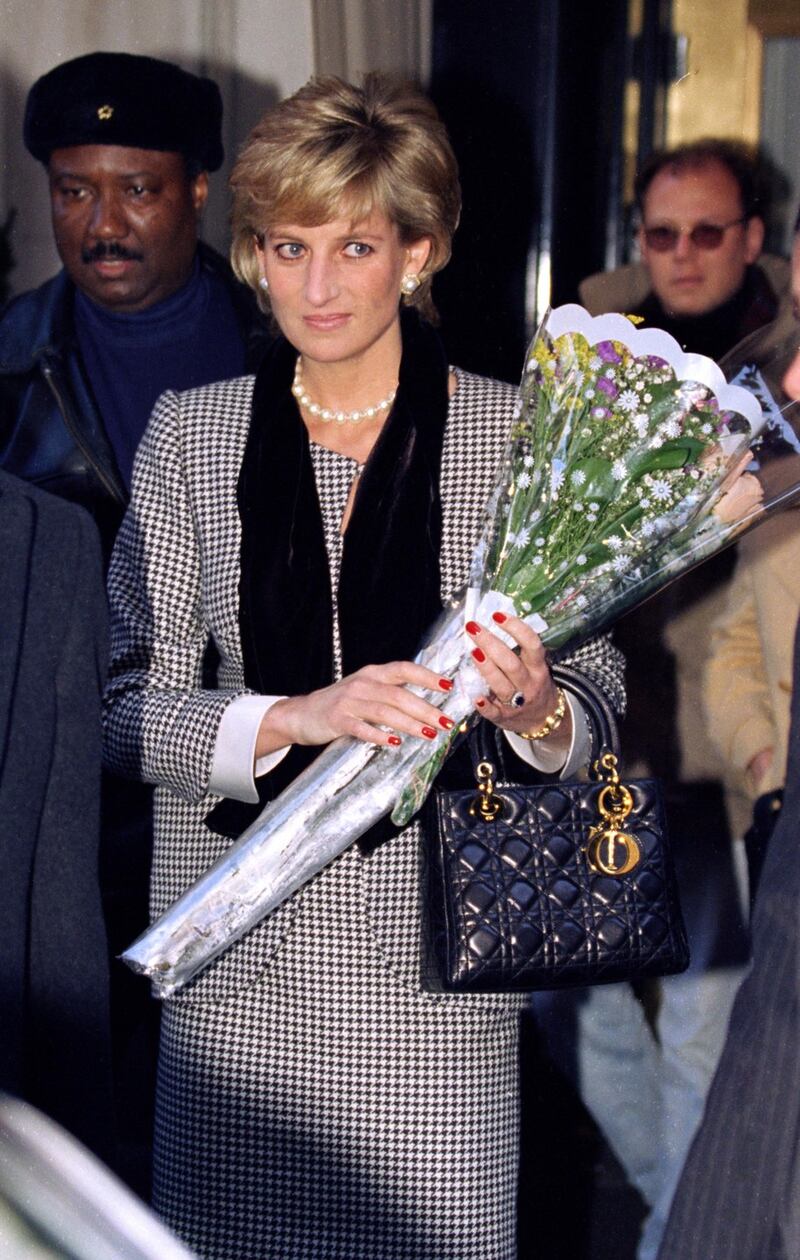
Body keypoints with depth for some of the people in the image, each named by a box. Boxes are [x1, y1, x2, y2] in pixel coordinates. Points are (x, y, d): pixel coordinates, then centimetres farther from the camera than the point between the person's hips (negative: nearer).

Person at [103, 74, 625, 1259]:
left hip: (436, 952, -1)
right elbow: (127, 705, -1)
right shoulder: (190, 432, 4)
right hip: (238, 956, 2)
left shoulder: (519, 435, -1)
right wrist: (293, 717, -18)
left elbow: (602, 700, 3)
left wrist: (537, 711, -20)